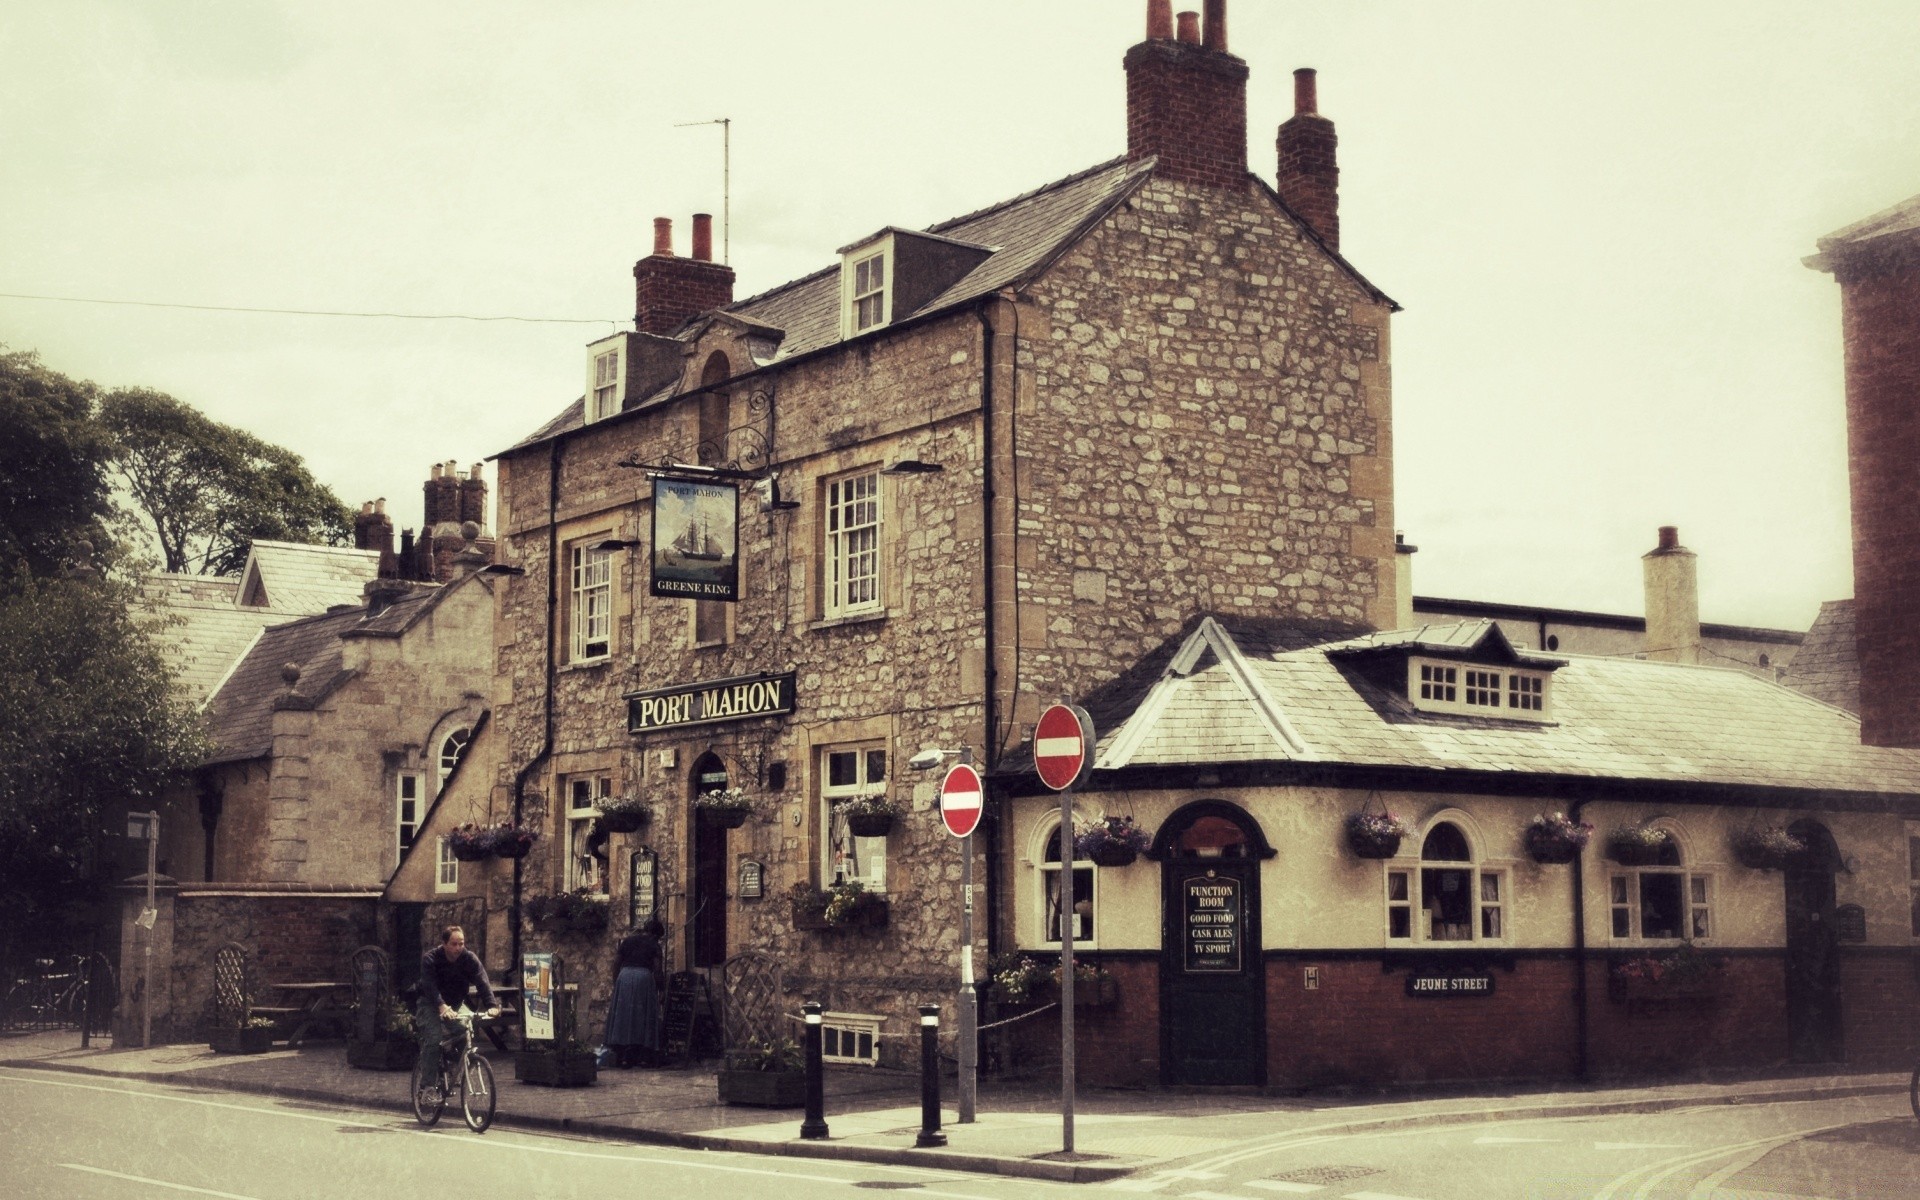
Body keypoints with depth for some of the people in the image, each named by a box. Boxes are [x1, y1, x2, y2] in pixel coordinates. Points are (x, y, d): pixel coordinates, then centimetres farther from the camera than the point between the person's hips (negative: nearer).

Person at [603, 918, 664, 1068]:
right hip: (644, 977, -2)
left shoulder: (627, 940, 12)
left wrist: (615, 983, 18)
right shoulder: (654, 945, 4)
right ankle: (643, 1057, 1)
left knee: (623, 1016, 6)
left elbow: (616, 963, 11)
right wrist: (658, 989, 7)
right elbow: (657, 970, -1)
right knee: (643, 1018, 4)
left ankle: (623, 1057, 4)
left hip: (624, 976, 2)